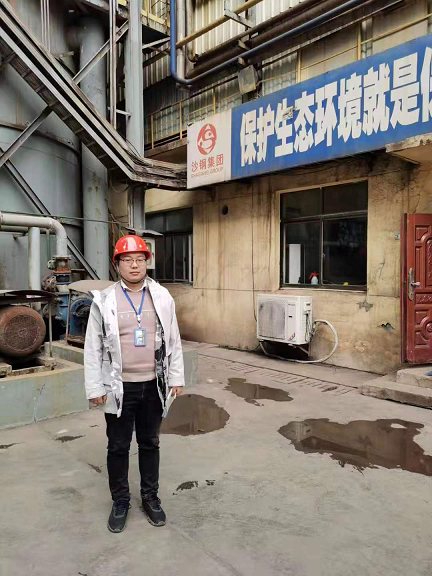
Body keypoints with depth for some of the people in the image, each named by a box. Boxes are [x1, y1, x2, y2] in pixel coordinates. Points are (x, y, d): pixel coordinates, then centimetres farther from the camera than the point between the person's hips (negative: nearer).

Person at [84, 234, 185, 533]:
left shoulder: (162, 297, -1)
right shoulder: (104, 300, -6)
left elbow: (173, 341, 4)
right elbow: (93, 347, -3)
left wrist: (176, 378, 2)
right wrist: (95, 387, -5)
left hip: (153, 386, 2)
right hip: (120, 387, -1)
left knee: (150, 444, 17)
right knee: (118, 447, 13)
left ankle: (151, 497, 36)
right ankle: (120, 501, 34)